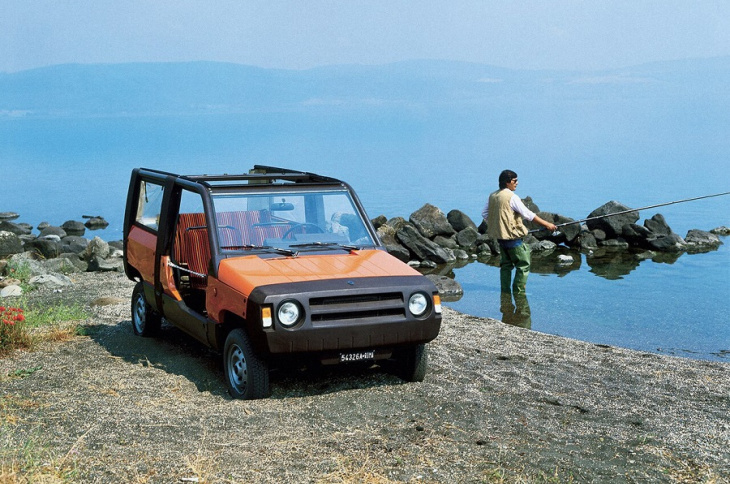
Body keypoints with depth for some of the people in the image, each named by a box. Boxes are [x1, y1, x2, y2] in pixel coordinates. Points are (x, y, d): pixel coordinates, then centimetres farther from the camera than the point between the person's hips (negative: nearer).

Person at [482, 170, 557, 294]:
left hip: (500, 236, 8)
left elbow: (484, 214, 15)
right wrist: (546, 224, -10)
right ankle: (518, 291, -1)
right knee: (523, 264, 0)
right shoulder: (512, 197, -15)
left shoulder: (492, 196, 8)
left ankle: (505, 290, 15)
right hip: (512, 236, -8)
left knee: (506, 264, 15)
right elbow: (527, 214, -15)